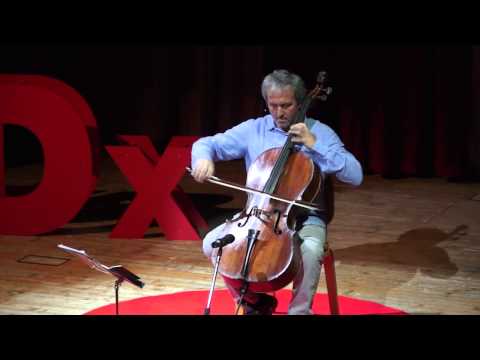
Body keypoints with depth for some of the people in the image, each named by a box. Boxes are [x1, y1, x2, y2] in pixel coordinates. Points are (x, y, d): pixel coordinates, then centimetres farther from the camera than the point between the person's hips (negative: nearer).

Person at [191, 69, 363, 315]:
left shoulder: (319, 132, -2)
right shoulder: (253, 129, 4)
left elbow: (355, 176, -11)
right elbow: (206, 143, 3)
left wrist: (314, 145, -18)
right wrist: (204, 158, -22)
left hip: (304, 218, -3)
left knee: (310, 251, -35)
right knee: (213, 243, -18)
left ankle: (299, 311, -9)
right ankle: (255, 301, 4)